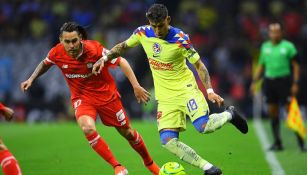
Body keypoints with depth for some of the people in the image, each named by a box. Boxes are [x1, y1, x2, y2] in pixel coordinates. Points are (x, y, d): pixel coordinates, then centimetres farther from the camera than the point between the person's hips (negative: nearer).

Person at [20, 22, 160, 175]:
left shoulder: (94, 48, -25)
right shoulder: (57, 53, -16)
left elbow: (121, 62, -15)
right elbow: (45, 63, 10)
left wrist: (136, 86, -19)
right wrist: (31, 80, 1)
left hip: (106, 93, -1)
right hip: (81, 97, 1)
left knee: (127, 132, 9)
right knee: (87, 128, -29)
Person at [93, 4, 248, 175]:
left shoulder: (181, 39, -17)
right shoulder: (143, 33, -5)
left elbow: (199, 65, -8)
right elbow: (123, 46, 15)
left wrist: (209, 90, -18)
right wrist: (105, 58, 0)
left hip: (185, 88, -4)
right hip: (165, 97, 4)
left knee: (203, 127, -25)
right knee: (168, 141, -12)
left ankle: (229, 114, 9)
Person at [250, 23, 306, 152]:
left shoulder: (288, 46, -1)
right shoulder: (265, 47, 11)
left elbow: (296, 66, -1)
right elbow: (260, 66, 18)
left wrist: (295, 83, -9)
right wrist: (254, 81, 11)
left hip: (284, 81, -4)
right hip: (269, 81, 4)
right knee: (272, 112, 4)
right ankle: (277, 142, 12)